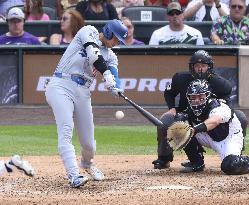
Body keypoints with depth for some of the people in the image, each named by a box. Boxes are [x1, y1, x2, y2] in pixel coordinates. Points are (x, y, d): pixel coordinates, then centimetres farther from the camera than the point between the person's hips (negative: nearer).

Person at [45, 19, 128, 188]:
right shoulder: (89, 32, 1)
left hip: (82, 93, 6)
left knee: (88, 142, 6)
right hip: (61, 87, -6)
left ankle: (87, 162, 40)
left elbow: (113, 72, -1)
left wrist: (115, 89, -24)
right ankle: (74, 176, -32)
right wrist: (106, 73, -30)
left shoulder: (110, 56, 16)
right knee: (66, 131, -23)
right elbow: (94, 54, -17)